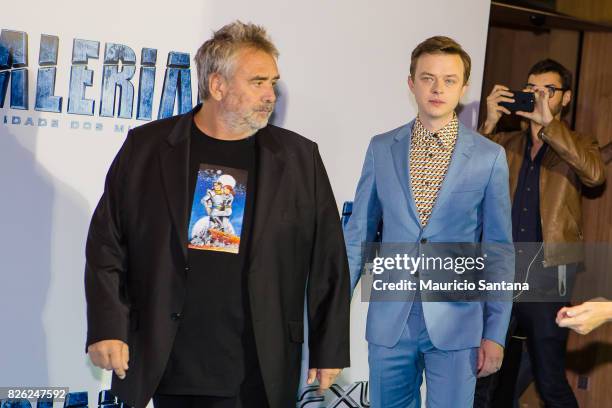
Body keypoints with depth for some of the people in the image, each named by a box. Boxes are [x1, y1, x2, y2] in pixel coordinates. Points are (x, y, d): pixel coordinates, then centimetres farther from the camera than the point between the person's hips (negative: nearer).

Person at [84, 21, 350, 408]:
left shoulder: (299, 157, 2)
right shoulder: (147, 146, 2)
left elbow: (328, 260, 4)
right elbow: (107, 243, 3)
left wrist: (330, 348, 3)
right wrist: (107, 328, -5)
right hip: (166, 366, 0)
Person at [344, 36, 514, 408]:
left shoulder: (490, 156, -2)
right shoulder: (381, 149, 3)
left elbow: (500, 250, 1)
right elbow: (358, 234, 7)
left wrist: (496, 333, -2)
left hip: (456, 322, -1)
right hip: (389, 321, 2)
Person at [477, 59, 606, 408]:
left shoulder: (576, 145, 6)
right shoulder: (505, 143, 12)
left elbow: (595, 174, -17)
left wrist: (550, 123, -20)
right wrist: (490, 124, -12)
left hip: (548, 273, -3)